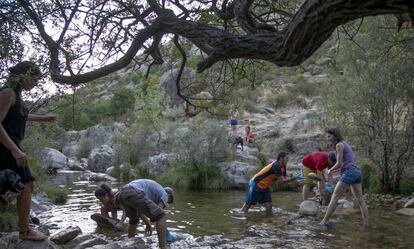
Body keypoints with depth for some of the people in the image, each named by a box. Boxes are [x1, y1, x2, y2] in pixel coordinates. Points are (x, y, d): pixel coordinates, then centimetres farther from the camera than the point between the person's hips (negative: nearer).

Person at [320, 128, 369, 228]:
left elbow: (339, 163, -11)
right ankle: (366, 224, 9)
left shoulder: (339, 145, -8)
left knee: (334, 197, -4)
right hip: (356, 172, 9)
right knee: (360, 200, 10)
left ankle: (325, 221, -3)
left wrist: (330, 170, 7)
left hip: (349, 173, -9)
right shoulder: (345, 143, 22)